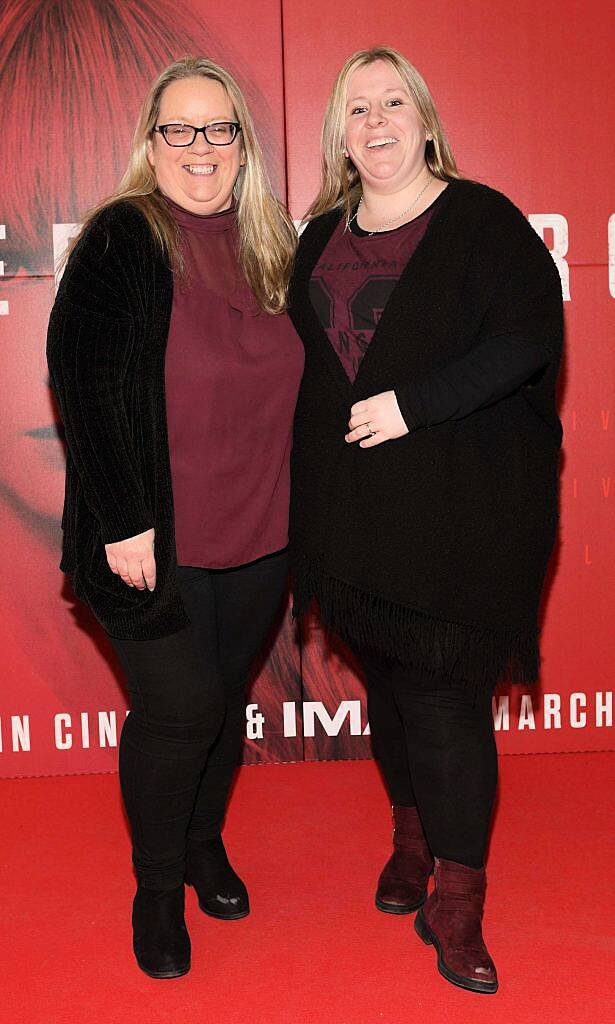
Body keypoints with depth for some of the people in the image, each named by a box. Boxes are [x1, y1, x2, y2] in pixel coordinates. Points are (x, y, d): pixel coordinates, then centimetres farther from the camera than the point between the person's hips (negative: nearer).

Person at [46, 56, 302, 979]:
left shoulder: (268, 244, 8)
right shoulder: (121, 241, -9)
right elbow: (84, 382, -15)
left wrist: (289, 509, 13)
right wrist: (122, 521, -18)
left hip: (256, 539, 6)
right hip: (158, 544, -5)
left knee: (226, 697, 16)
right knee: (180, 709, -2)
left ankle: (205, 843, 39)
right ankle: (157, 885, 22)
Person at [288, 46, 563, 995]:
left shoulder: (482, 221, -4)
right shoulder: (322, 237, 13)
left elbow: (529, 339, -14)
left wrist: (413, 403, -20)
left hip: (459, 506, -5)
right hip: (352, 505, 6)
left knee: (443, 693, -5)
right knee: (386, 679, 15)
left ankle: (456, 906, 9)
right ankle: (413, 838, 36)